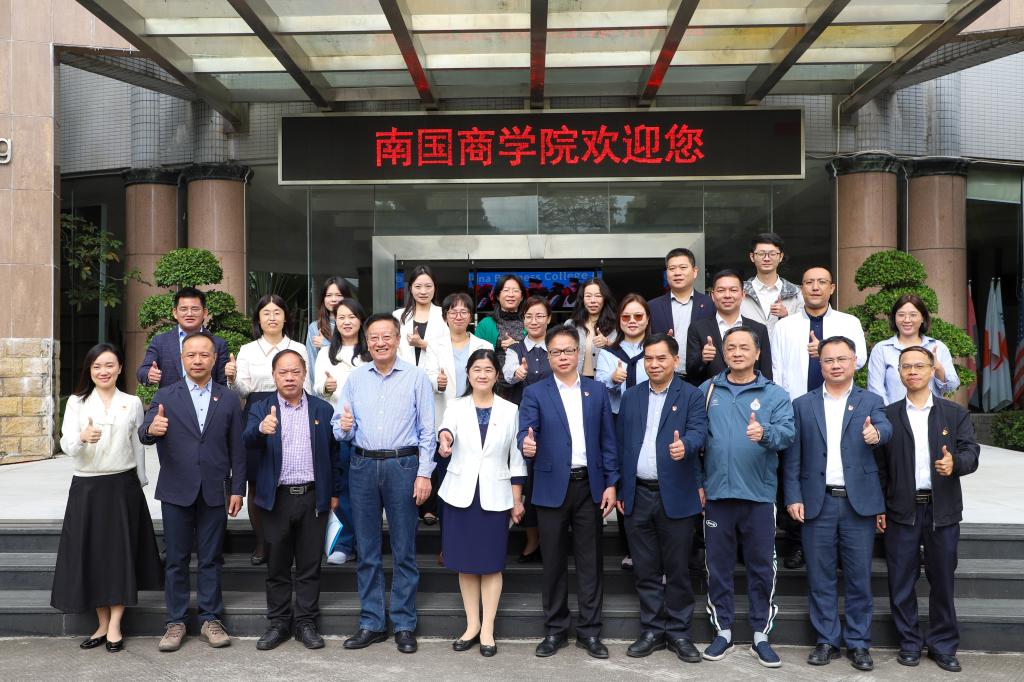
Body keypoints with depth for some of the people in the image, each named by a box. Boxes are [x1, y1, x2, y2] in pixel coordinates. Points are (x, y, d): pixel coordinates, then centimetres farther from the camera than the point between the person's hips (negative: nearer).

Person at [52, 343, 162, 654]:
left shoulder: (132, 403, 4)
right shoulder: (77, 403, 2)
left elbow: (138, 447, 7)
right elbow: (67, 445, -10)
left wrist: (139, 485, 7)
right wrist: (83, 438, -32)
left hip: (122, 486, 0)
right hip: (86, 487, 1)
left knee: (120, 553, 1)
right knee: (90, 554, 5)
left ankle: (115, 626, 10)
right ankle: (102, 624, 18)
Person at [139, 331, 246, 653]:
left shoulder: (229, 399, 5)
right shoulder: (165, 396, 3)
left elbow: (237, 448, 4)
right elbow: (144, 433, -11)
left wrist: (237, 489, 0)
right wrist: (151, 429, -35)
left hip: (214, 492, 0)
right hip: (176, 491, 0)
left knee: (211, 559, 8)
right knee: (176, 560, 8)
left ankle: (211, 620, 18)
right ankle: (176, 622, 18)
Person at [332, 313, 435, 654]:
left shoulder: (416, 377, -1)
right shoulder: (355, 377, 8)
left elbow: (427, 430, -3)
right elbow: (340, 428, 9)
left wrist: (424, 473, -8)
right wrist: (343, 427, -14)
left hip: (402, 466, -3)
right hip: (363, 466, 3)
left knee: (404, 550, 4)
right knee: (367, 550, 10)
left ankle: (404, 625, 15)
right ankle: (371, 623, 21)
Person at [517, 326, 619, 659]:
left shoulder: (597, 391, 7)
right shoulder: (535, 393, 1)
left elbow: (608, 440, 6)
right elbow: (525, 434, -10)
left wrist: (611, 483, 0)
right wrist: (527, 445, -34)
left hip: (590, 486, 1)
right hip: (552, 487, -1)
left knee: (590, 560, 7)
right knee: (554, 561, 8)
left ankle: (590, 630, 18)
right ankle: (555, 629, 21)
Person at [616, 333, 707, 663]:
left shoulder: (691, 396, -1)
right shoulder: (630, 396, 10)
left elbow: (698, 431, -16)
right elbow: (621, 444, 10)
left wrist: (685, 445, -39)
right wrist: (620, 490, 8)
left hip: (676, 495, -3)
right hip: (638, 496, 4)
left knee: (677, 569, 6)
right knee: (645, 570, 11)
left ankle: (678, 632, 20)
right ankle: (652, 630, 23)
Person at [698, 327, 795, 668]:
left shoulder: (775, 394, 2)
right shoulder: (707, 391, 6)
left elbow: (788, 432, -11)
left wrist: (765, 433, -32)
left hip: (758, 494, -1)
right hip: (716, 492, 1)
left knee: (761, 567, 7)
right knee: (718, 566, 9)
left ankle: (761, 635, 20)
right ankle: (723, 631, 23)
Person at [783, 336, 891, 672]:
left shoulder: (871, 401, 6)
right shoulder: (802, 405, 7)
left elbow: (885, 427, -15)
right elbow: (792, 456, 4)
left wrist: (876, 433, -38)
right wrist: (793, 497, -3)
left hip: (858, 502, 0)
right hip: (817, 502, 1)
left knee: (859, 576, 6)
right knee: (820, 576, 7)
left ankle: (858, 643, 19)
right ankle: (826, 640, 19)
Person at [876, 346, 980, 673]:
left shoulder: (955, 413, 6)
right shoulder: (887, 415, 5)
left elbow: (971, 452, -3)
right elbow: (879, 465, 4)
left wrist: (955, 463, -26)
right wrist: (879, 507, -1)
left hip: (942, 509, 0)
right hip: (901, 510, 0)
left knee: (942, 581, 8)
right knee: (901, 582, 5)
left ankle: (943, 645, 22)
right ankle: (910, 643, 20)